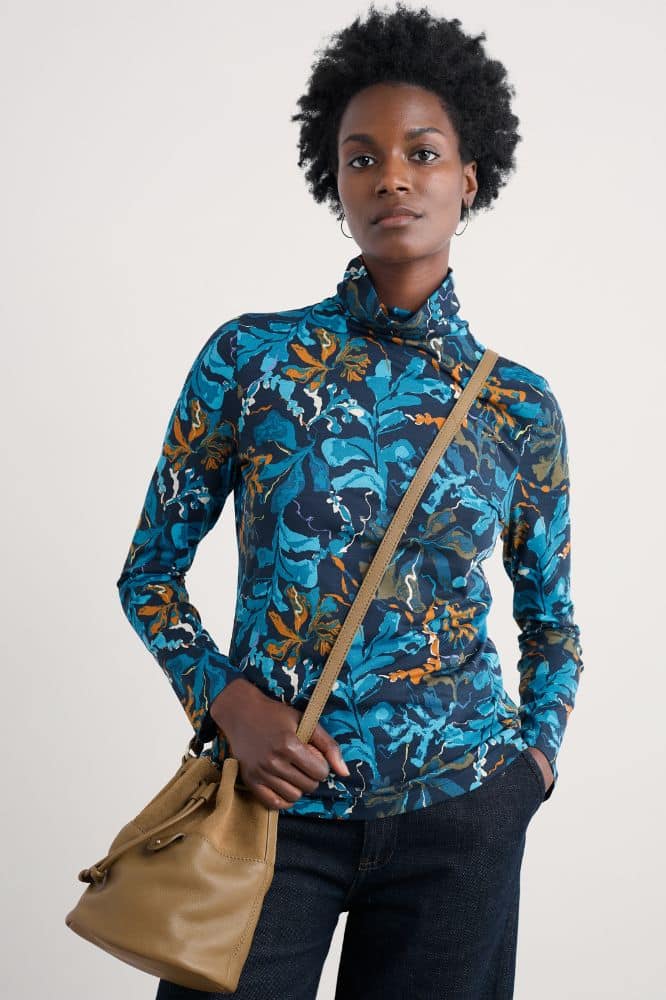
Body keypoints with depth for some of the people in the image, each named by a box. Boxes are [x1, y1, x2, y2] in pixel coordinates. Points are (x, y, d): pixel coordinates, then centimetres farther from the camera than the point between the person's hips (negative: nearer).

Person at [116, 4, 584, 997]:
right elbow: (150, 571, 2)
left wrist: (535, 757, 1)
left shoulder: (520, 405, 1)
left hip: (457, 810, 2)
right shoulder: (252, 355, -4)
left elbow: (551, 620, 14)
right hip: (277, 798, -1)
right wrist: (227, 701, -12)